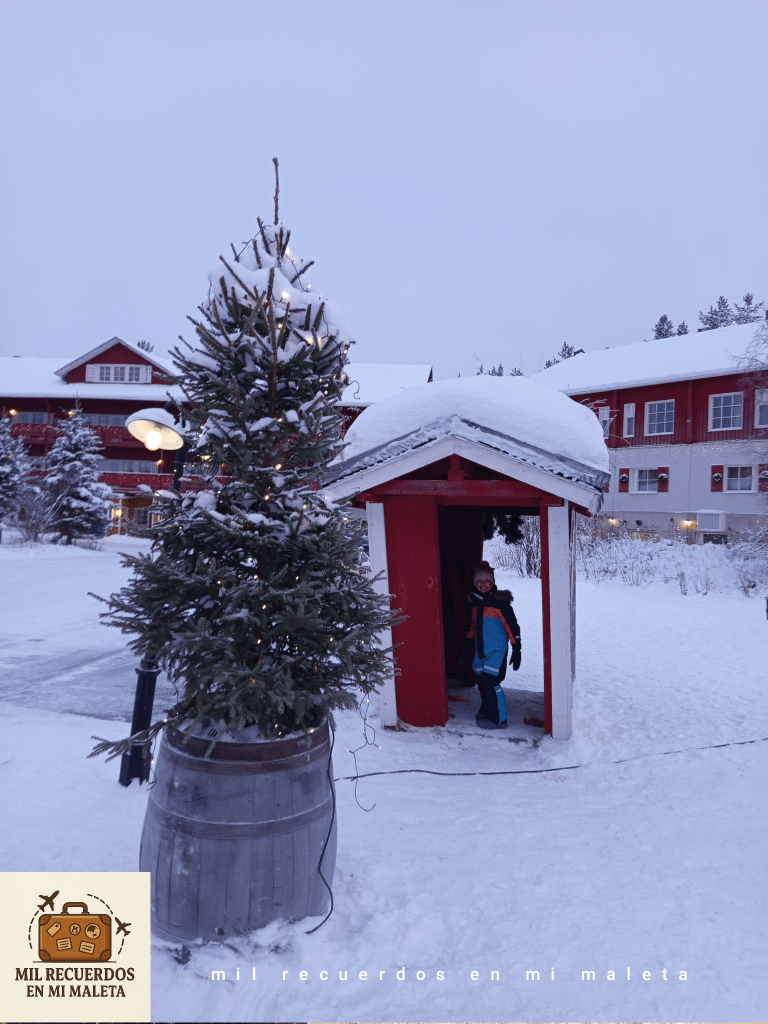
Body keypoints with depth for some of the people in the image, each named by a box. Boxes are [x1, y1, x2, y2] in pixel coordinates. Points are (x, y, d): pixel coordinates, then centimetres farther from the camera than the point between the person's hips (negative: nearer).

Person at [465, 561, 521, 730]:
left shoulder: (500, 602, -11)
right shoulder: (474, 602, 9)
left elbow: (512, 627, -10)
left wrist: (516, 650, -11)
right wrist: (469, 642, 23)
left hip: (497, 651, -6)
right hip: (480, 651, 7)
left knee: (490, 682, -12)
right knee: (481, 681, 12)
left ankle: (498, 719, 0)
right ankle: (486, 711, 32)